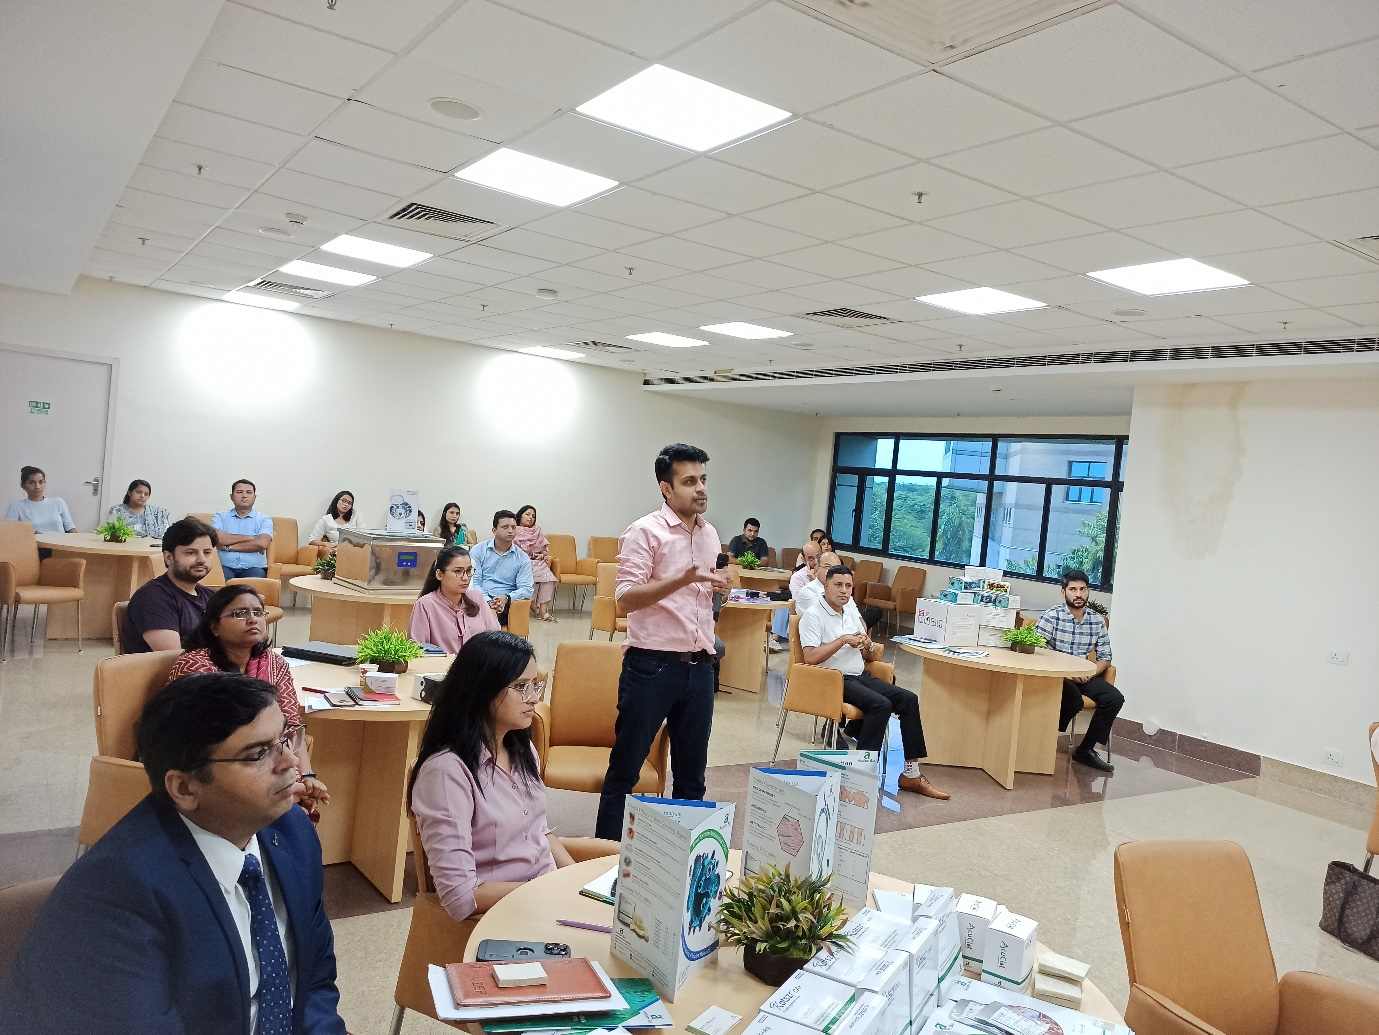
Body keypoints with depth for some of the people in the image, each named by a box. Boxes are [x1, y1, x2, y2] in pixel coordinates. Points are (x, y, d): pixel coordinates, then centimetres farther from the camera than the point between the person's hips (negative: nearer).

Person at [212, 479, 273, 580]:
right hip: (225, 566, 1)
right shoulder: (220, 517, 17)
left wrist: (228, 547, -3)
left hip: (253, 568, 0)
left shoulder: (264, 519, 12)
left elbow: (262, 544, -6)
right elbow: (216, 538, -4)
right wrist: (248, 538, -2)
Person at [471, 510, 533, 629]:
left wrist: (506, 598, -16)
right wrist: (488, 602, -18)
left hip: (506, 603, 0)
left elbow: (527, 589, 5)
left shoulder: (523, 558, 13)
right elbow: (473, 581, 1)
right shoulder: (478, 551, 11)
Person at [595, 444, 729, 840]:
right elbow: (626, 597, -18)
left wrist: (720, 587, 2)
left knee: (692, 771, 15)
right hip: (652, 666, -6)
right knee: (625, 767, 5)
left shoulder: (710, 533, 12)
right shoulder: (645, 532, -9)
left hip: (699, 666, 6)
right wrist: (683, 579, -29)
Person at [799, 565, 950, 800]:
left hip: (861, 676, 8)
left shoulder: (852, 613, 18)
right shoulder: (813, 616, -6)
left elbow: (871, 658, 21)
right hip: (835, 680, -8)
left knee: (908, 699, -9)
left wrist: (867, 646, -3)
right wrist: (844, 639, -17)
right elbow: (810, 657, -21)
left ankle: (911, 774, -6)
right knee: (881, 704, -29)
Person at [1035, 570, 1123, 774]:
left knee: (1115, 698, -17)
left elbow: (1105, 658, 9)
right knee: (1074, 700, -32)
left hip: (1083, 675, 5)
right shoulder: (1052, 616, -9)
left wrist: (1091, 673, -13)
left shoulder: (1097, 621, 5)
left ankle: (1086, 749, -6)